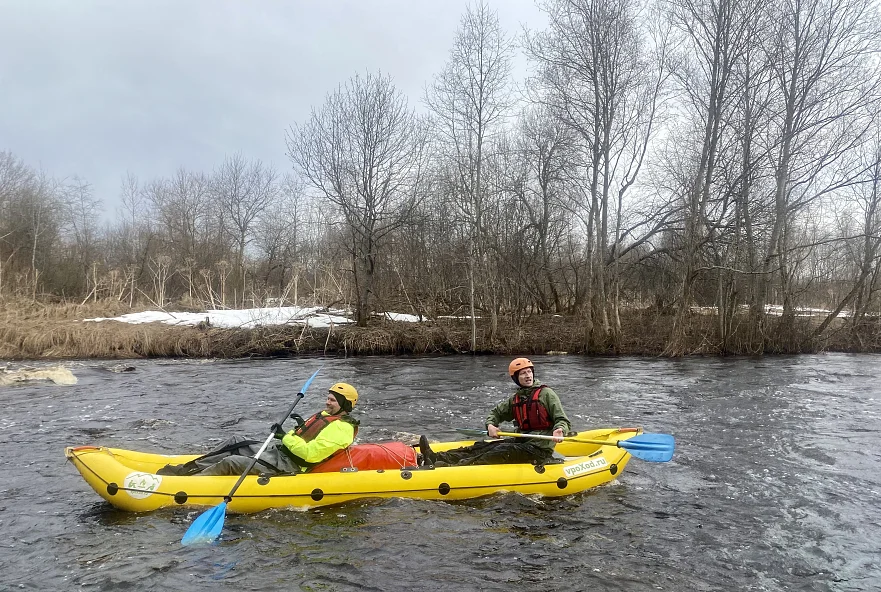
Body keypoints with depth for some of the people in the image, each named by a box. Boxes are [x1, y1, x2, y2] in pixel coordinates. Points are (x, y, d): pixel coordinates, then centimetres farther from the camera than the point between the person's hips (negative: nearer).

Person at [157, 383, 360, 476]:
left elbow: (310, 453, -27)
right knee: (237, 442, 7)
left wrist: (285, 437, -21)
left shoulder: (340, 428, -18)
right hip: (279, 449, 10)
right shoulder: (326, 415, 14)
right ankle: (188, 468, 7)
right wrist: (303, 427, 5)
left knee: (231, 463, -18)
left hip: (286, 464, -10)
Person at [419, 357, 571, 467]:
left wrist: (559, 431, -31)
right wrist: (490, 425, -1)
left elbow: (563, 421, -8)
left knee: (502, 451, -27)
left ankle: (453, 468, -40)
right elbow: (496, 412, 21)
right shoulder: (515, 399, 15)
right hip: (521, 442, 7)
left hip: (539, 449, -7)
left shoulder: (546, 393, -4)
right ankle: (438, 458, -24)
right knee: (485, 446, -11)